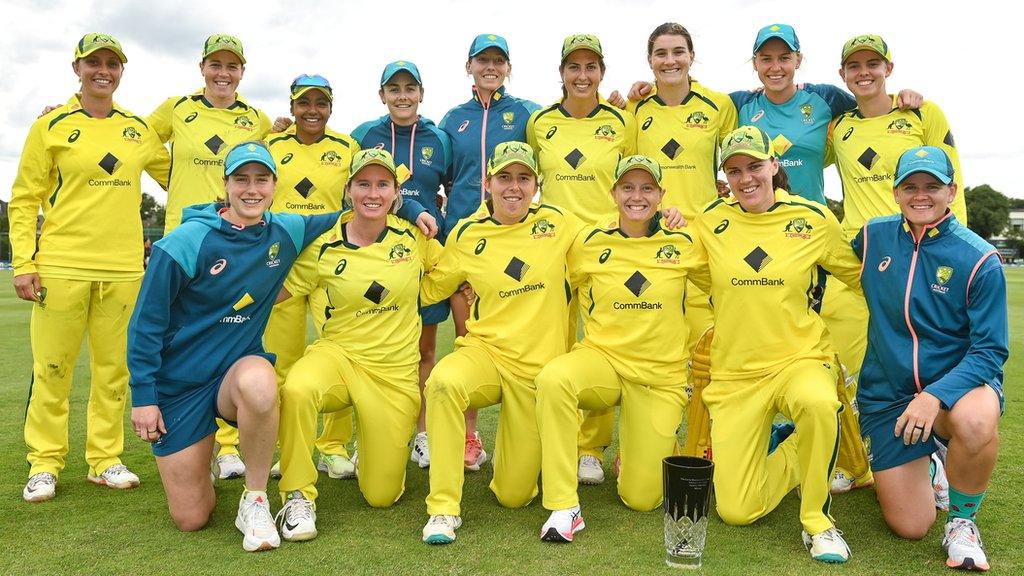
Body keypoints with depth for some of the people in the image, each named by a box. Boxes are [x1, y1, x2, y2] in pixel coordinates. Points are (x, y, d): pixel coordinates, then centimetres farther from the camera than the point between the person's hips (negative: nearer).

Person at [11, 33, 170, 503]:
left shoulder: (138, 129, 11)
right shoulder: (51, 126, 2)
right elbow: (24, 199, 1)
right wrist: (23, 263, -7)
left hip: (123, 268, 3)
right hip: (61, 266, -3)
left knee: (114, 368, 7)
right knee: (52, 368, 2)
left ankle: (106, 459, 18)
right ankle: (44, 463, 16)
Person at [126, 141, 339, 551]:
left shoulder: (287, 233, -3)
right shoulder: (188, 242, -15)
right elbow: (146, 320, -10)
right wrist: (143, 395, -10)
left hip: (239, 366, 2)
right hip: (180, 382, -1)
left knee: (259, 383, -39)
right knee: (191, 519, 0)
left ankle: (255, 501, -16)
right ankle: (194, 462, 37)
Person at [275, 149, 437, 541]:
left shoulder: (413, 237, -1)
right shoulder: (325, 248, -5)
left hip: (396, 373, 1)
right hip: (338, 354, -1)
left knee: (382, 496, 2)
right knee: (297, 390, -38)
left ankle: (383, 446, 39)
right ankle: (299, 497, -14)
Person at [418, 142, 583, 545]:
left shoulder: (558, 223, 0)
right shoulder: (467, 235, 1)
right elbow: (430, 289, 13)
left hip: (539, 365, 0)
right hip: (485, 351, 0)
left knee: (514, 495, 1)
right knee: (444, 381, -38)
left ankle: (523, 455, 39)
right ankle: (443, 508, -22)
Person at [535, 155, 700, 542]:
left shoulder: (683, 244, -2)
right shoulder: (589, 242, -1)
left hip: (661, 375, 0)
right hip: (601, 359, 0)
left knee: (642, 498, -3)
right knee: (553, 378, -36)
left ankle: (659, 446, 35)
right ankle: (563, 507, -24)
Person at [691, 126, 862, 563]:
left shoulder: (813, 219, -2)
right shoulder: (711, 221, 1)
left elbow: (862, 276, 11)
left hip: (801, 358, -1)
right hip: (734, 371, 2)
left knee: (817, 403, -40)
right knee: (736, 511, -3)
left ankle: (817, 520, -14)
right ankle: (787, 457, 30)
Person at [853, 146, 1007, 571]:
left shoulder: (979, 260, -11)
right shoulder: (872, 237, -2)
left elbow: (991, 350, -13)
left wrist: (936, 396, -29)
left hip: (957, 382, -2)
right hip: (886, 394, 2)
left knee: (975, 422, -40)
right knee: (910, 527, -2)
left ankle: (962, 520, -9)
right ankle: (924, 466, 34)